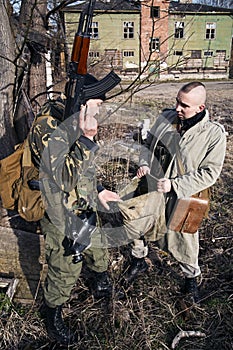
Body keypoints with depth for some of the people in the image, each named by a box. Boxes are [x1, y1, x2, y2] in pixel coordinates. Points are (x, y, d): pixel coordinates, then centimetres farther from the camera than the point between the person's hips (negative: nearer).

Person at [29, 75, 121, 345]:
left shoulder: (74, 123, 3)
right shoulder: (47, 128, -24)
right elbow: (63, 178, -35)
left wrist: (97, 191, 11)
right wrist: (86, 140, -36)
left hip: (85, 212, 8)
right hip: (61, 220, -8)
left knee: (99, 256, 25)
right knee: (64, 274, 11)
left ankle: (101, 289, 57)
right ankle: (52, 316, 40)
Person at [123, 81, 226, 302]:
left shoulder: (214, 133, -16)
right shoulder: (166, 118, -5)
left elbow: (209, 173, -16)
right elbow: (148, 145, 10)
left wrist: (174, 184, -23)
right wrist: (143, 164, -10)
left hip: (182, 198, -4)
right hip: (151, 187, 4)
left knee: (183, 240, 11)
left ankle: (191, 277, 42)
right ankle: (138, 261, 50)